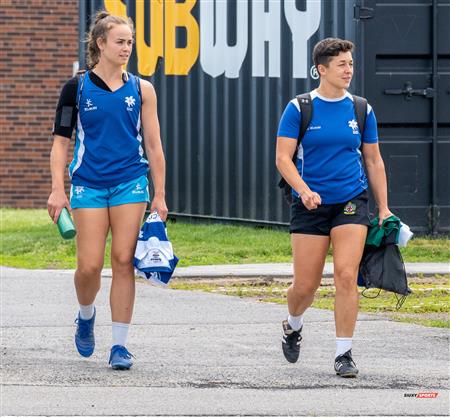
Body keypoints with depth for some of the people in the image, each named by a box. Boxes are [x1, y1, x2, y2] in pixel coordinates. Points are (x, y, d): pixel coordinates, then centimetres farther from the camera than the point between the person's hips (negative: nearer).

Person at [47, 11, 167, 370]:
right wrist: (58, 189, -6)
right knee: (89, 265, -7)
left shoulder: (141, 89, 5)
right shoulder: (78, 87, 1)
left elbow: (153, 145, 7)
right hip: (88, 184, -1)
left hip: (131, 182, 1)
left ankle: (120, 344, 1)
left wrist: (159, 195, 4)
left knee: (123, 261, -4)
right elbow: (61, 140, 2)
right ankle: (86, 315, 25)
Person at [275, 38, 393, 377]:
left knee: (346, 275, -14)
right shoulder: (299, 109, -2)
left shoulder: (361, 110, 6)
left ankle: (344, 353, -6)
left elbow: (374, 161, 13)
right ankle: (293, 326, 36)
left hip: (352, 202, 1)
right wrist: (304, 190, -22)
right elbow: (283, 158, -6)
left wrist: (384, 209, 8)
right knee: (306, 285, 2)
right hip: (310, 205, -1)